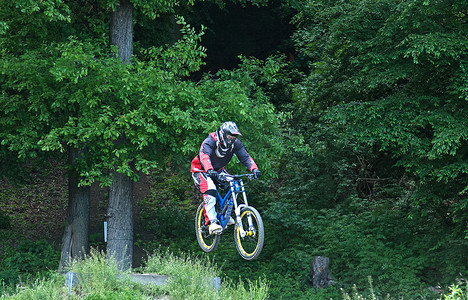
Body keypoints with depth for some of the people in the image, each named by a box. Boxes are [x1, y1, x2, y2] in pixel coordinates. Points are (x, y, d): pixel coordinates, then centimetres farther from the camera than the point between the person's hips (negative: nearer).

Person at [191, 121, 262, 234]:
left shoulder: (235, 143, -14)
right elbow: (204, 156, -45)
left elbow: (245, 157, -20)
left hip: (218, 170, 6)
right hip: (201, 170, -6)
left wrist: (254, 169, -39)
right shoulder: (210, 141, -29)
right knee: (210, 190, -30)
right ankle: (212, 221, -34)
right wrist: (209, 170, -64)